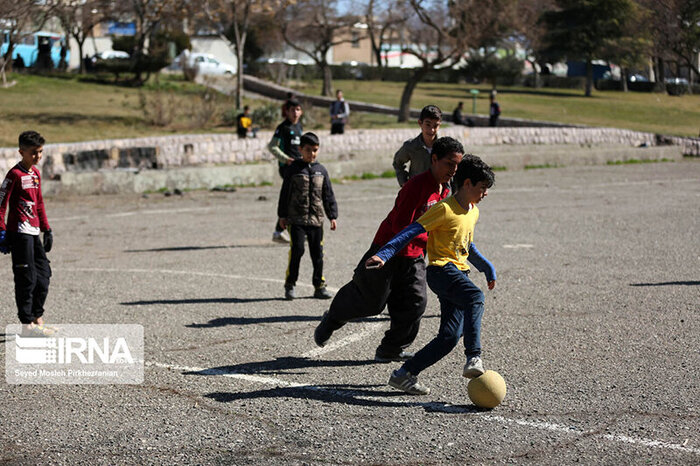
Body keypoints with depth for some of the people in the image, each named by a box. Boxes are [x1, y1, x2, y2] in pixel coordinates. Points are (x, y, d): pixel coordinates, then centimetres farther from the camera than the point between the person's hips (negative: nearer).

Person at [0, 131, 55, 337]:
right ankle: (27, 324, 1)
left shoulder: (36, 173, 13)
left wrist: (46, 229, 21)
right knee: (26, 278, -5)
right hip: (19, 232, -8)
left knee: (43, 274, 12)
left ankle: (37, 319, 22)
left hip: (34, 232, 9)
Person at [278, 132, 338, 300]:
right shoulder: (293, 169, 1)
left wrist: (333, 216, 9)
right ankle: (290, 285, 0)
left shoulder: (321, 170, 9)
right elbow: (285, 193, 3)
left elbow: (328, 195, 13)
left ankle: (319, 286, 14)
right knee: (297, 250, -11)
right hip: (296, 219, -3)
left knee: (318, 254, 5)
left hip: (316, 219, 3)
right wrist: (282, 215, 0)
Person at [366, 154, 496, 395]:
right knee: (475, 297, -36)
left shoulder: (474, 212, 15)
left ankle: (404, 374, 6)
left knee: (449, 338, -3)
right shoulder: (445, 209, -11)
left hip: (459, 273, 8)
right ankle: (474, 358, -41)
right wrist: (383, 255, -26)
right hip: (441, 269, -8)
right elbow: (411, 231, -16)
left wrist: (487, 267, 26)